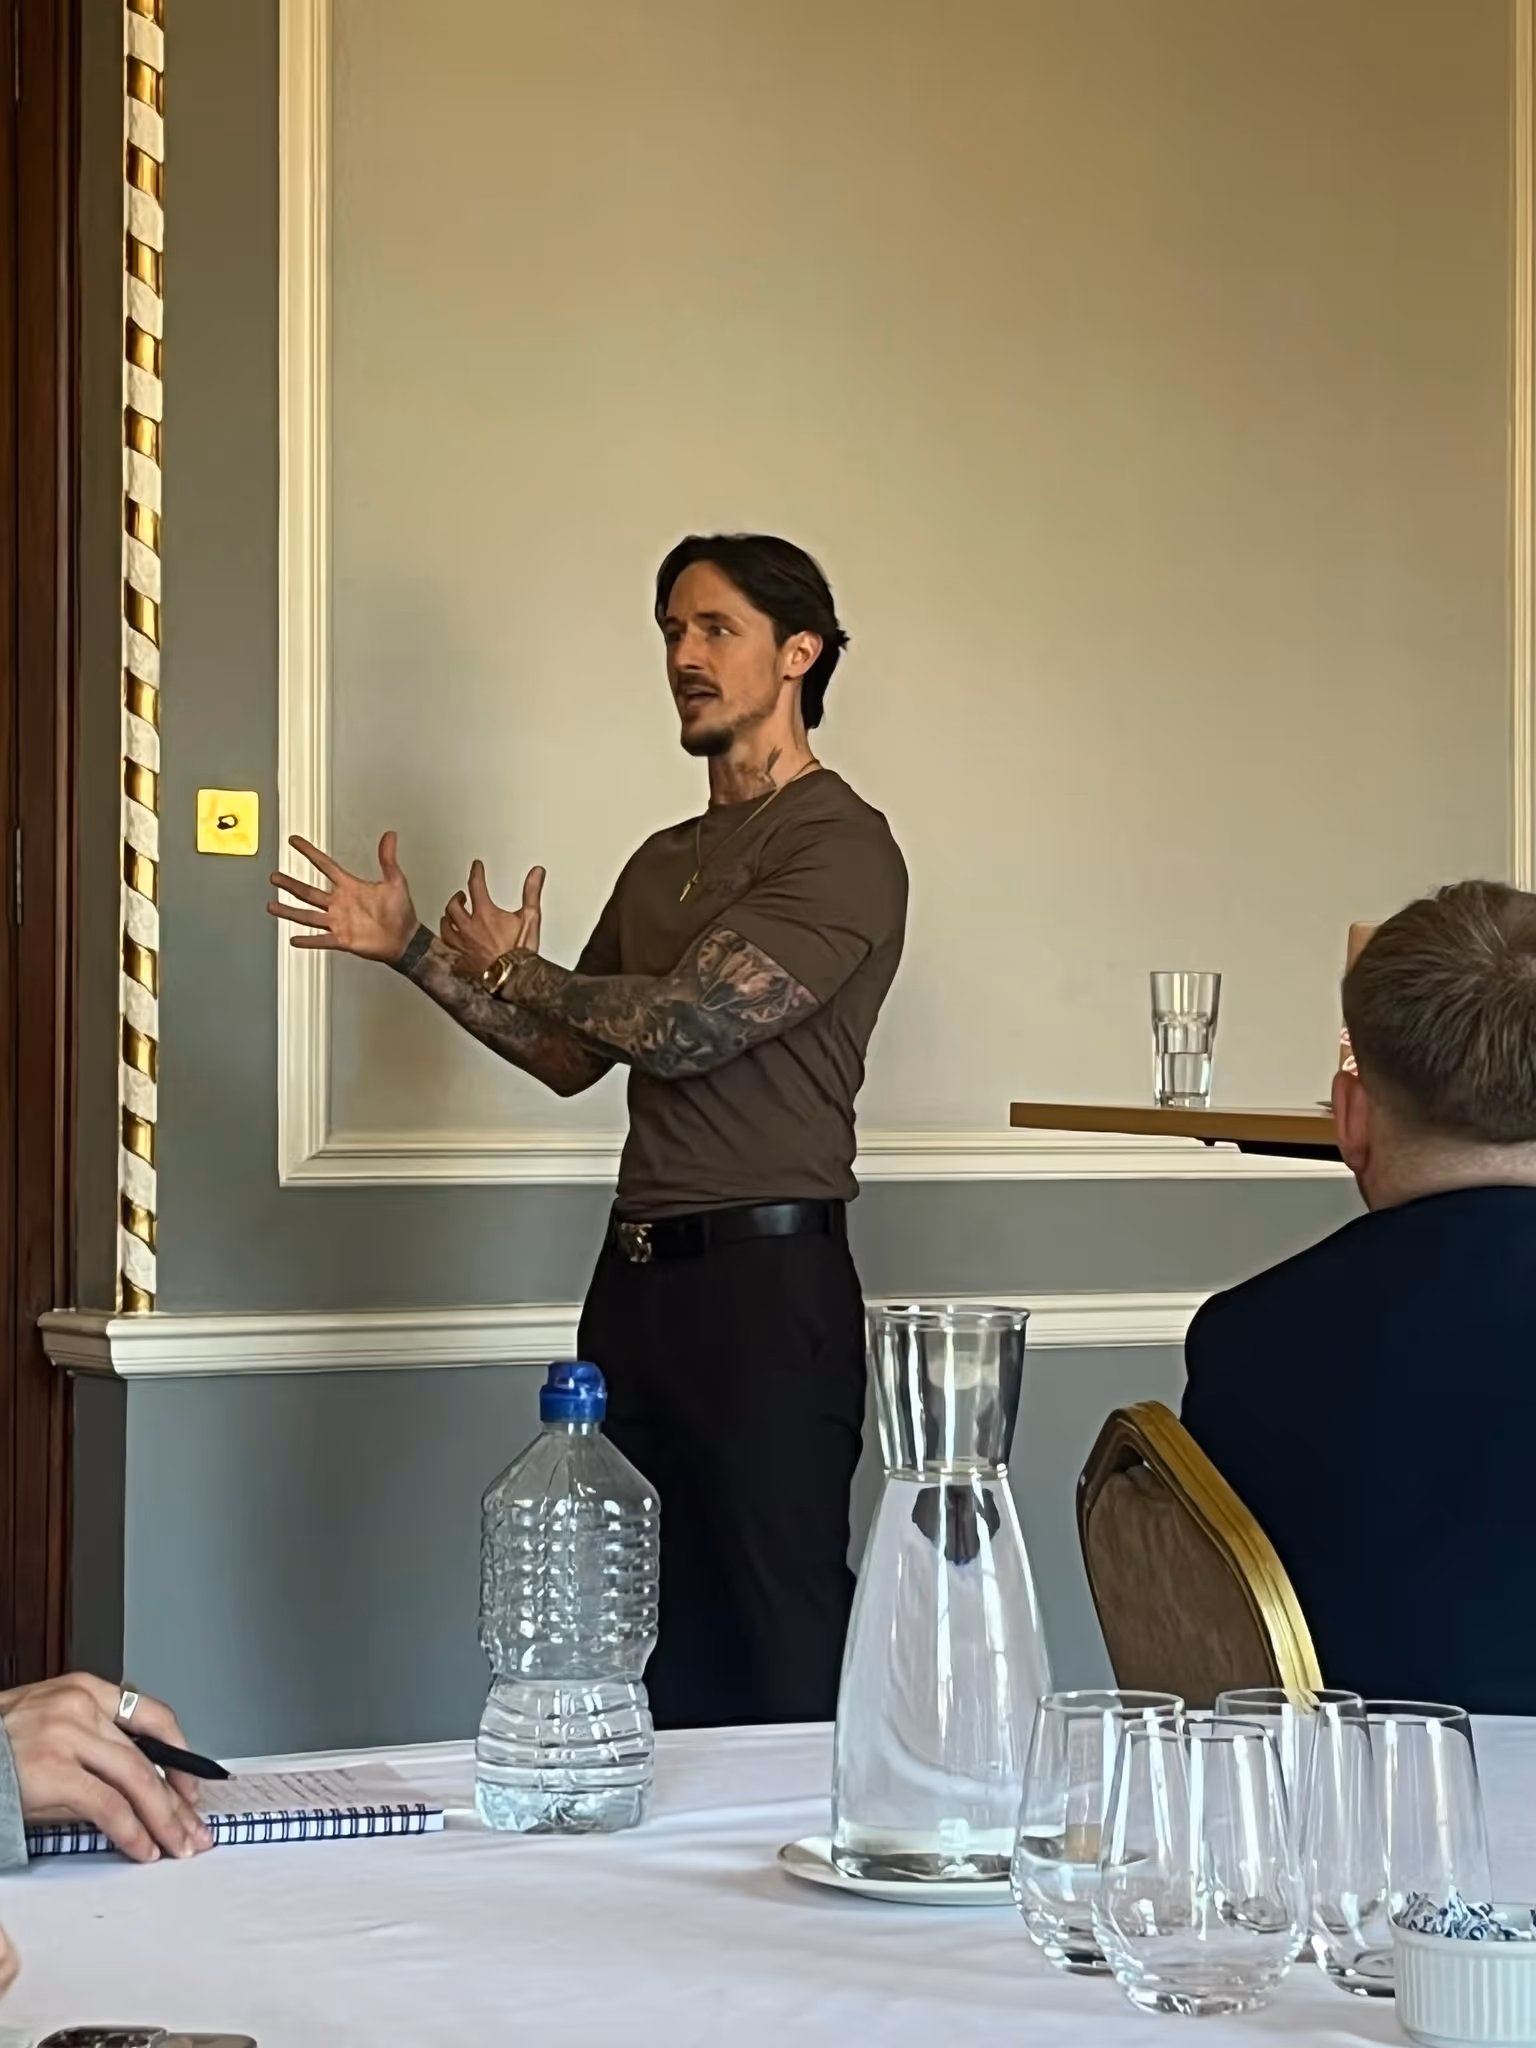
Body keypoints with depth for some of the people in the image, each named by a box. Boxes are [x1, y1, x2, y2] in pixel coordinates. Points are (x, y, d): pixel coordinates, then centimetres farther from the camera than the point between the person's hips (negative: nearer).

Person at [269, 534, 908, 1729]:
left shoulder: (841, 847, -8)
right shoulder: (667, 860, 19)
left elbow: (685, 1023, -16)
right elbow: (572, 1056, 22)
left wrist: (513, 969, 1)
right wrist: (413, 951, 13)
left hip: (767, 1281, -8)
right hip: (639, 1274, 8)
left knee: (787, 1658, -7)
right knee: (672, 1641, 9)